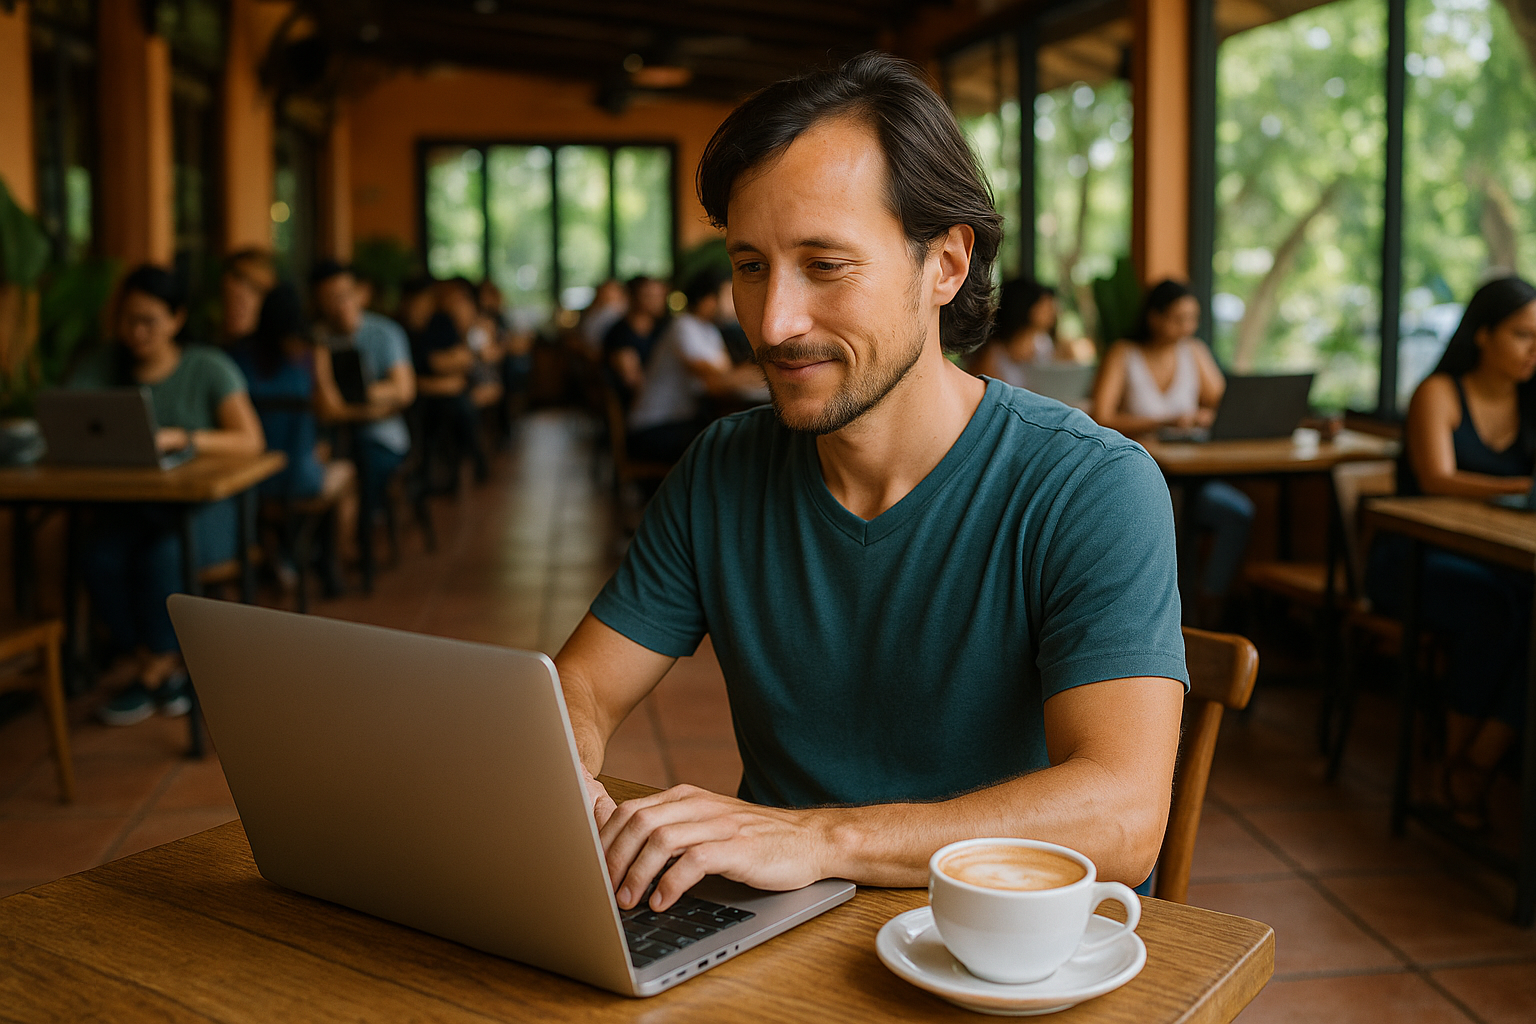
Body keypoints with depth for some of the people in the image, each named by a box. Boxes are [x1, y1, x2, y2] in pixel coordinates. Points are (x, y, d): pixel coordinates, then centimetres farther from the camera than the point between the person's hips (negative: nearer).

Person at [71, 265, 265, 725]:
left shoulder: (209, 368, -4)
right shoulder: (101, 366, 7)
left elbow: (251, 441, -15)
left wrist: (180, 438, -30)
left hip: (207, 504, -3)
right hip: (134, 504, 3)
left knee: (162, 555, -33)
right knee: (99, 556, -27)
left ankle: (152, 661, -5)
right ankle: (165, 668, -7)